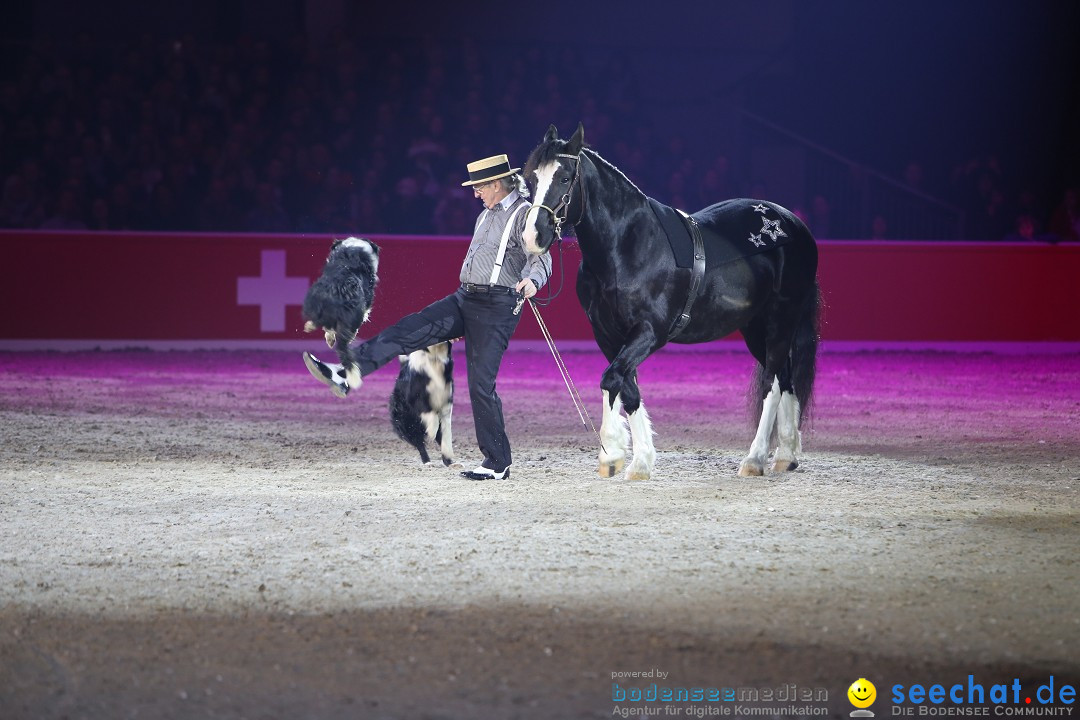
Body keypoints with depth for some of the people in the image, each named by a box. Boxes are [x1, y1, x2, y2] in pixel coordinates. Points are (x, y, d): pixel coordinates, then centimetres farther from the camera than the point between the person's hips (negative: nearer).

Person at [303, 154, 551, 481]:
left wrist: (532, 280, -45)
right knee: (406, 331, -6)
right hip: (464, 298, 8)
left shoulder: (525, 214, -8)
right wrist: (460, 320, 34)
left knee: (481, 383, -9)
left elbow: (541, 258, -21)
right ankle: (344, 375, -13)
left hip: (497, 306, -8)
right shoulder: (487, 215, 20)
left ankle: (498, 463, -1)